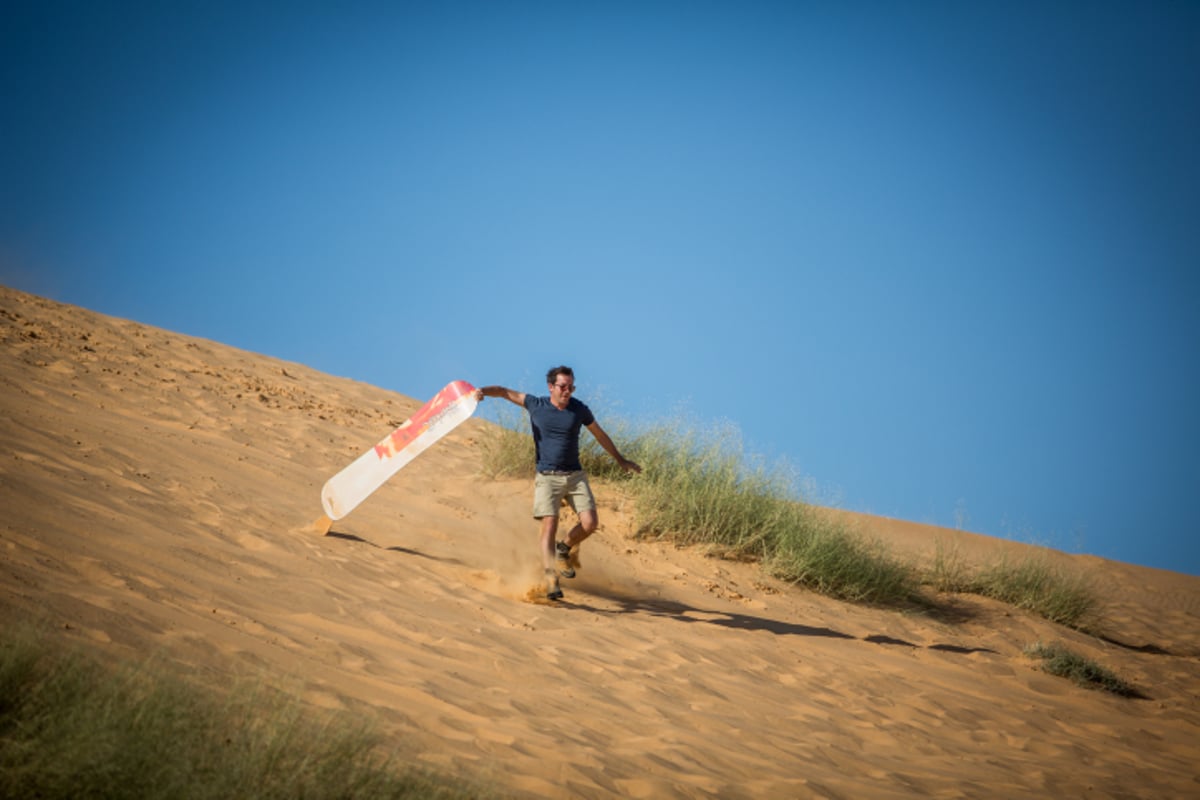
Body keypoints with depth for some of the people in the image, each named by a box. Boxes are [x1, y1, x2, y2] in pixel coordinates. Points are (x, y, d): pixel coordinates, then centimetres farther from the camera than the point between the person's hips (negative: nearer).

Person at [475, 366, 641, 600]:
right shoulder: (535, 405, -2)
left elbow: (600, 435, 16)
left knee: (590, 522, -11)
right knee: (549, 526, -14)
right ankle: (551, 580, -14)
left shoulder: (579, 409, 2)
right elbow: (504, 392, 5)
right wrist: (483, 391, -16)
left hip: (575, 476, 2)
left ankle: (564, 548, 18)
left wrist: (621, 460, 24)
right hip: (547, 477, -2)